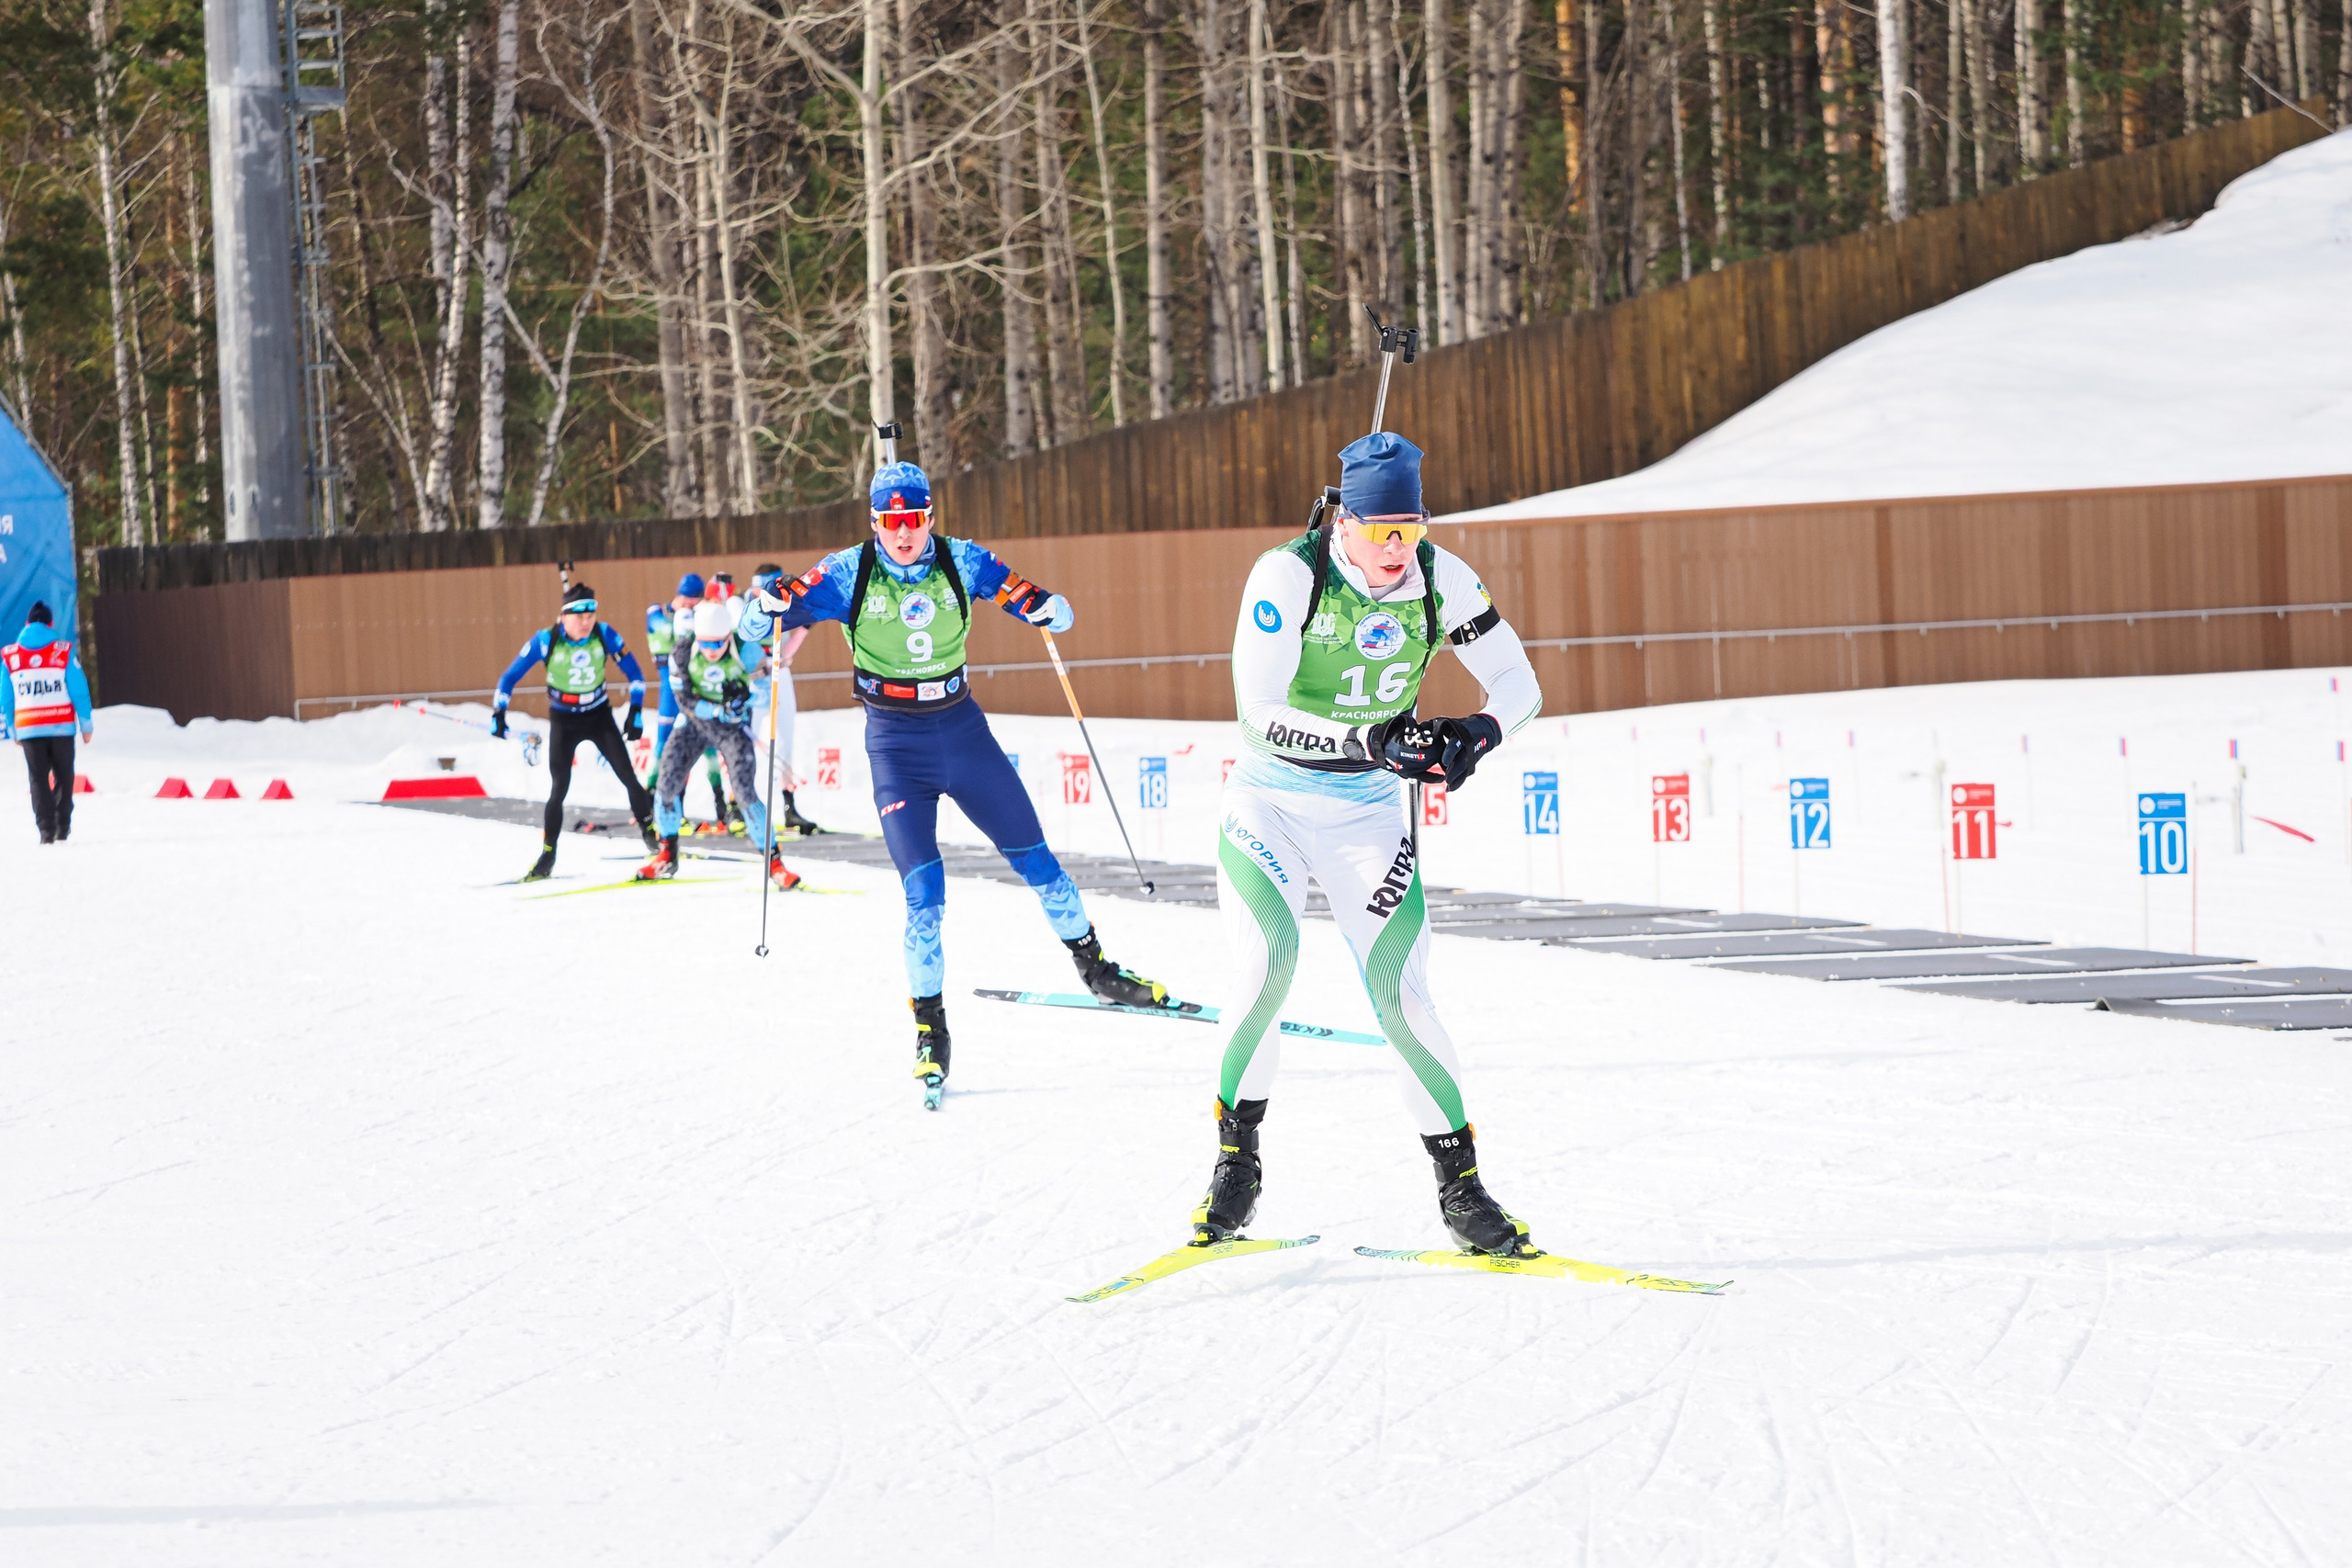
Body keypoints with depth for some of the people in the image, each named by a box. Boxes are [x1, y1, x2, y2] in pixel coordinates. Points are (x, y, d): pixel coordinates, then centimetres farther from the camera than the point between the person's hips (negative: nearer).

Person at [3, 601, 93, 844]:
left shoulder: (10, 656, 2)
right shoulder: (64, 652, -5)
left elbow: (6, 698, 6)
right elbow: (79, 690, -4)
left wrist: (12, 730, 16)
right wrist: (86, 725, 4)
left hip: (28, 730, 1)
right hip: (62, 726, -1)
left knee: (39, 779, 7)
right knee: (63, 777, 13)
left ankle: (46, 830, -1)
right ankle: (63, 828, 10)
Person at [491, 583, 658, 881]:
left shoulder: (604, 635, -14)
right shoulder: (545, 641, -18)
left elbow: (633, 673, -4)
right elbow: (510, 677, -9)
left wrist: (636, 712, -8)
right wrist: (498, 713, -14)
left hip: (599, 716, 1)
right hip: (564, 722, -1)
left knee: (629, 777, -4)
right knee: (559, 789, -7)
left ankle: (651, 836, 10)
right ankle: (546, 859, 2)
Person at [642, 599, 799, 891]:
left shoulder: (744, 651, -22)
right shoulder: (682, 655, -17)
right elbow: (685, 701, -17)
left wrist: (745, 700, -26)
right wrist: (720, 711, -31)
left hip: (733, 725, -2)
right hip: (694, 721, 2)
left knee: (745, 790, -16)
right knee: (668, 784, -4)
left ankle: (773, 862, -7)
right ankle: (666, 856, 18)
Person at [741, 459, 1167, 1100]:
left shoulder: (961, 562, -4)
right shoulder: (848, 573, -9)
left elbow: (1041, 605, -2)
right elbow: (755, 624, -10)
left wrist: (1048, 610, -26)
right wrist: (771, 604, -33)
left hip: (963, 729, 2)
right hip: (897, 745, -2)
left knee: (1034, 858, 10)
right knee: (923, 888, -12)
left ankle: (1095, 968, 30)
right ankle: (929, 1025, 0)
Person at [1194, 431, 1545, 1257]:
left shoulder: (1441, 578, -10)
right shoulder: (1288, 575, -20)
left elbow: (1519, 681, -2)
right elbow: (1259, 712, -24)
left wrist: (1477, 734, -24)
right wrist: (1366, 739, -36)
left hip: (1369, 816, 2)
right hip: (1270, 805, -2)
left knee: (1401, 997, -9)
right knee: (1266, 967, -23)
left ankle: (1460, 1188, 4)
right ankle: (1235, 1166, -5)